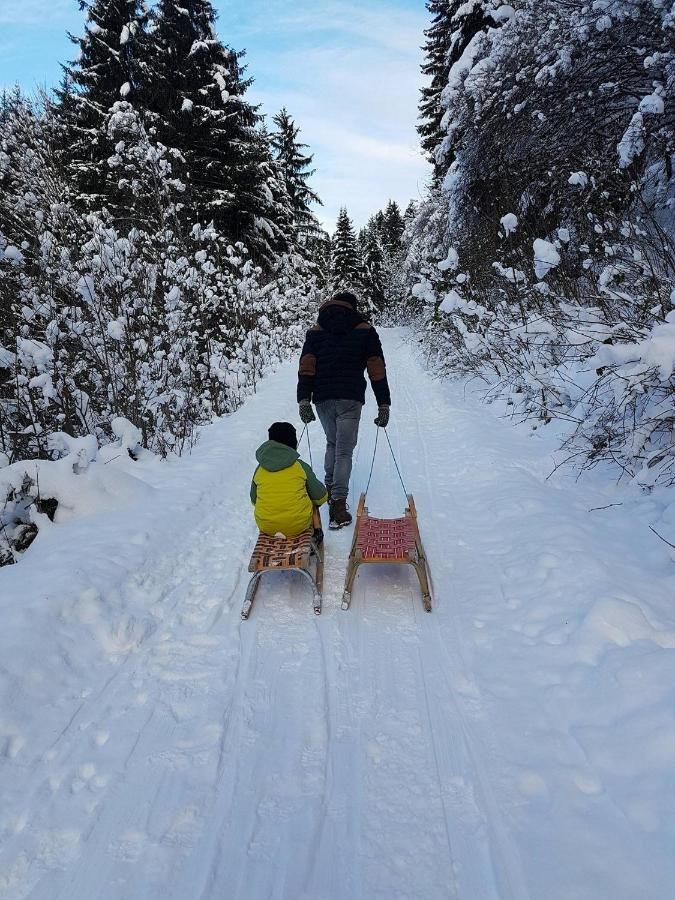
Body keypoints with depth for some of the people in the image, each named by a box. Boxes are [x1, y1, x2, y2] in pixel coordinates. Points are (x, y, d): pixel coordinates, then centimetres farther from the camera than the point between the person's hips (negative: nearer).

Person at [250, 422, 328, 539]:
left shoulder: (260, 469, 0)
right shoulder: (301, 467, -7)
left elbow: (254, 500, 12)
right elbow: (321, 497, 1)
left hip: (265, 527, 2)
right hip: (298, 525, -2)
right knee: (314, 502, 27)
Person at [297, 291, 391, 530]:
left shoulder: (316, 332, 12)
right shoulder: (366, 331, 7)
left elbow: (306, 368, 0)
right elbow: (377, 370, 2)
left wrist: (303, 400, -4)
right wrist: (384, 404, 4)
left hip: (323, 398, 3)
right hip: (350, 399, -3)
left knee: (332, 443, 24)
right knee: (344, 450, -1)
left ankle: (330, 488, 19)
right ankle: (338, 503, -10)